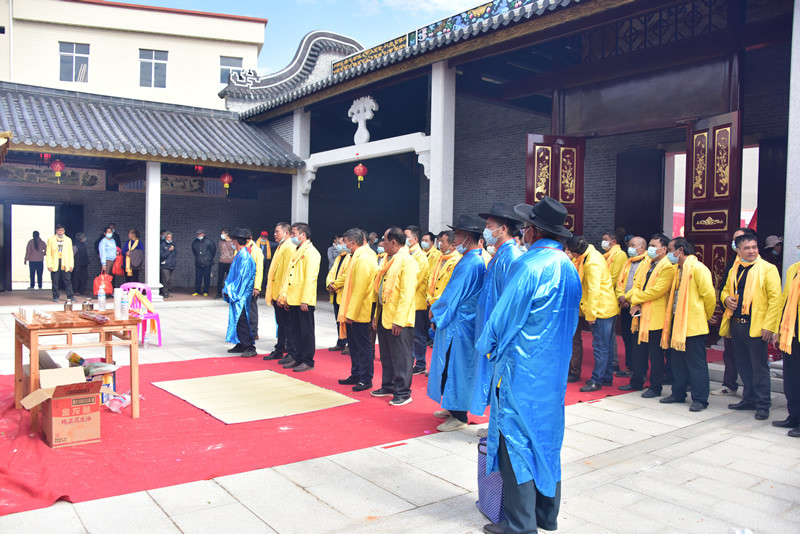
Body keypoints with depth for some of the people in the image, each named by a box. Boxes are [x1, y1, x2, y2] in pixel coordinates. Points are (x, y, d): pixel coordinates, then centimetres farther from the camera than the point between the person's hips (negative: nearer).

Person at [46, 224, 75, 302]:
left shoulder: (68, 240, 11)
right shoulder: (51, 240, 8)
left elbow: (70, 253, 9)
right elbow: (48, 253, 4)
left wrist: (71, 265, 2)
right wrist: (49, 265, -5)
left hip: (65, 263, 0)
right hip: (55, 263, 0)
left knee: (68, 281, -3)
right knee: (55, 281, 2)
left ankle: (70, 296, -1)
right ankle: (55, 297, 10)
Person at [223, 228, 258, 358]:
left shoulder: (244, 257, -17)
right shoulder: (238, 255, 12)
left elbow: (242, 278, -19)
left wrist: (230, 290, -12)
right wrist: (228, 289, 12)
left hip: (241, 295, -10)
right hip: (236, 294, 10)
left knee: (241, 320, -9)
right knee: (236, 319, 13)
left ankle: (250, 347, -5)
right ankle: (241, 345, 21)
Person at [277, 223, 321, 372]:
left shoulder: (311, 252, -12)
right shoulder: (297, 252, 18)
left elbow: (310, 278, -18)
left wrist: (305, 300, -22)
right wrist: (284, 296, 16)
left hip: (303, 301, -9)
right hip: (293, 300, 9)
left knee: (306, 331, 0)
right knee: (295, 331, 14)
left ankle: (308, 361, 7)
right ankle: (298, 358, 24)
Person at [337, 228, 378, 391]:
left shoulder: (364, 258, -18)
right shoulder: (358, 256, 14)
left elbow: (360, 288, -23)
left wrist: (351, 313, -22)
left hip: (359, 312, -10)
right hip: (352, 311, 10)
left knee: (363, 346, -1)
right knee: (354, 345, 16)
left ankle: (366, 379, 8)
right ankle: (356, 375, 26)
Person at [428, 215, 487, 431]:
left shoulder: (469, 263, -20)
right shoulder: (478, 260, 11)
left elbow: (452, 296, -19)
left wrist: (435, 315, -7)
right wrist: (438, 311, 14)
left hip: (458, 324, -10)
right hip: (462, 322, 10)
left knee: (455, 367, -2)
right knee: (453, 367, 18)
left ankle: (459, 417, 8)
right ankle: (453, 408, 29)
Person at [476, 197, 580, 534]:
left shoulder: (528, 265, -17)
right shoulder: (570, 268, 8)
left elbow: (503, 316, -14)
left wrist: (486, 346, 3)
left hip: (521, 368, -8)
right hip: (556, 368, 8)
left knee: (517, 440, 0)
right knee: (546, 437, 16)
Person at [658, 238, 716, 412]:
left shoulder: (698, 268, -13)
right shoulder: (679, 269, 15)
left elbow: (709, 295, -15)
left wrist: (706, 316, -2)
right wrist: (672, 317, 15)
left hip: (693, 324, -9)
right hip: (678, 322, 9)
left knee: (696, 363, -1)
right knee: (678, 360, 15)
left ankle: (700, 399, 6)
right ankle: (678, 394, 26)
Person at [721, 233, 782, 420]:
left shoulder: (768, 269, -6)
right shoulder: (734, 270, 13)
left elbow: (775, 299, -11)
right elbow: (725, 291, 25)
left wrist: (769, 326, -16)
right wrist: (726, 298, 0)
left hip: (756, 326, -6)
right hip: (736, 324, 6)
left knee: (759, 366, 0)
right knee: (743, 365, 14)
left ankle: (763, 405, 9)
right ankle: (749, 399, 27)